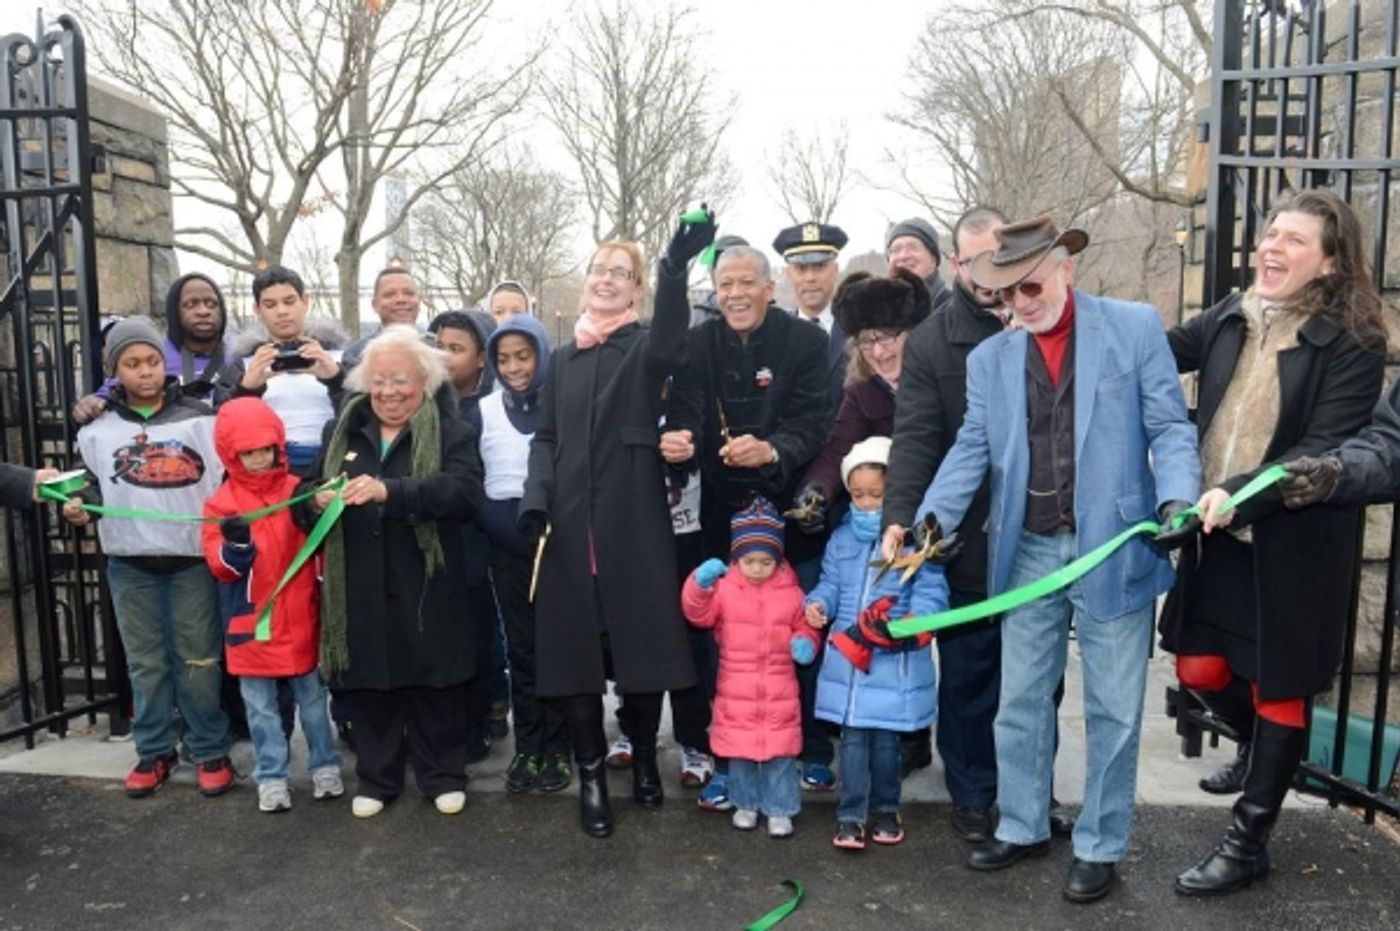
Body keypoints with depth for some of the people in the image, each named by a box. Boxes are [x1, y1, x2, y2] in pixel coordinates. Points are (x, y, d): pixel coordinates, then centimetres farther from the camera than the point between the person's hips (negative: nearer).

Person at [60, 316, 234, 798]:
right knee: (145, 661, 12)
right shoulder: (98, 428, 6)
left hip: (193, 558, -2)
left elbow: (232, 478, -1)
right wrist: (79, 504, -4)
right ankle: (154, 751, 25)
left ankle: (210, 752, 16)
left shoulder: (200, 418, -2)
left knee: (198, 659, 6)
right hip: (129, 563, 2)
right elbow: (92, 484, 17)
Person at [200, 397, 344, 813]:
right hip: (252, 626, 0)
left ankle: (325, 765, 28)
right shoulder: (221, 502, -4)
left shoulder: (298, 490, -1)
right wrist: (236, 545, -30)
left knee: (313, 698, 14)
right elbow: (221, 567, -12)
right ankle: (271, 777, 25)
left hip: (301, 620, 1)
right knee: (261, 707, 11)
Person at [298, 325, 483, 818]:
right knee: (370, 685, 12)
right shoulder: (342, 430, 11)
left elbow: (464, 490, -20)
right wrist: (316, 499, -17)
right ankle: (375, 777, 30)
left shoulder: (451, 431, -2)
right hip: (361, 589, 3)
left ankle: (443, 775, 26)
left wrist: (390, 490, -31)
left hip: (426, 589, -3)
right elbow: (304, 493, 9)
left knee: (435, 687, 7)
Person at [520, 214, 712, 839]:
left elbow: (670, 344, -21)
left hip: (635, 519, -3)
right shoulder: (563, 359, 16)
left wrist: (676, 266, -39)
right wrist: (535, 500, -5)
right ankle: (591, 775, 15)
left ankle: (644, 758, 24)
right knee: (575, 642, 2)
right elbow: (546, 438, 13)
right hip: (570, 521, 3)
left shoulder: (645, 346, 4)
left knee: (642, 638, 2)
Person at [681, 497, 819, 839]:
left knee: (780, 752, 7)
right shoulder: (724, 587, -4)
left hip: (779, 690, 0)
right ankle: (745, 804, 31)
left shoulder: (791, 592, 0)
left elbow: (803, 627, 10)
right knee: (740, 751, 12)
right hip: (736, 689, 0)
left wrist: (805, 643, -12)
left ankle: (780, 809, 23)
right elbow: (698, 615, -15)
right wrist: (700, 584, -31)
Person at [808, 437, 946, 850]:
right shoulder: (842, 538, 7)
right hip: (846, 656, 3)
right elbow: (830, 583, 14)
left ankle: (885, 809, 30)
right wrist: (818, 604, -6)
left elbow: (931, 591, -10)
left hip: (895, 659, -3)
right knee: (852, 738, 6)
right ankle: (850, 816, 15)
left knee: (886, 739, 10)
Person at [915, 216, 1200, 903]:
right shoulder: (989, 358, 8)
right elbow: (972, 448, 3)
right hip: (1029, 551, 4)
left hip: (1114, 548, -3)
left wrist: (1177, 499, -20)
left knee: (1112, 709, 9)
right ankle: (1022, 827, 32)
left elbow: (1169, 426, -3)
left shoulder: (1135, 328, -2)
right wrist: (934, 514, -13)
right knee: (1019, 701, 13)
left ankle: (1100, 846, 26)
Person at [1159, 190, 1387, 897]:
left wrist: (1239, 492, -32)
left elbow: (1326, 451, -19)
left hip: (1293, 544, -5)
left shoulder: (1354, 343, -13)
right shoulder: (1233, 315, 3)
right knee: (1199, 670, 13)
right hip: (1220, 536, 5)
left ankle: (1247, 844, 25)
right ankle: (1268, 753, 47)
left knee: (1277, 691, 9)